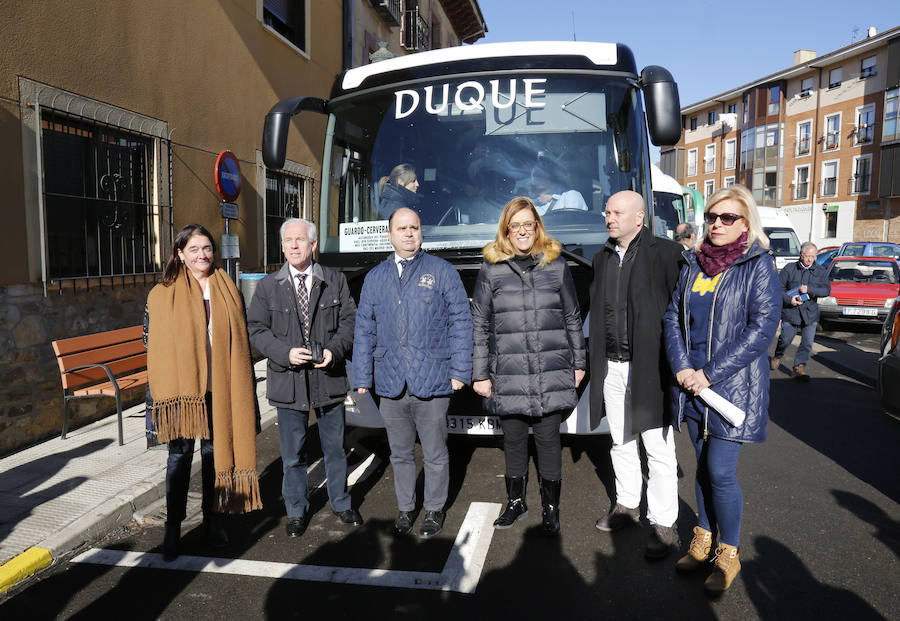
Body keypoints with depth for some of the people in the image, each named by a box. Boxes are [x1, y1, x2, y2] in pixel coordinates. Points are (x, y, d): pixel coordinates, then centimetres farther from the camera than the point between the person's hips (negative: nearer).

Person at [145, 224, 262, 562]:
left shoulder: (227, 289, 7)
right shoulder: (163, 294, 1)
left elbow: (240, 339, 9)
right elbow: (154, 343, 1)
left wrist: (242, 386, 5)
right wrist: (162, 392, -5)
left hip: (219, 387, 2)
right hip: (181, 387, -2)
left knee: (214, 451, 12)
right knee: (179, 455, 4)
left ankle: (212, 517, 27)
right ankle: (173, 528, 17)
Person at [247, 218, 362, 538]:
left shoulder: (335, 280, 3)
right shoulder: (268, 286, 2)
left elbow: (349, 320, 2)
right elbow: (256, 329, 1)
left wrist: (334, 350, -15)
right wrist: (285, 353, -15)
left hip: (329, 377, 1)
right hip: (288, 380, 0)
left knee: (335, 447, 15)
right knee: (293, 454, 11)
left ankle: (340, 503, 36)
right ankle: (296, 511, 31)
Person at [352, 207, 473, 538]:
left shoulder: (441, 271, 0)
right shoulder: (375, 278, 10)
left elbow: (461, 322, -2)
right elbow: (364, 331, 11)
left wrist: (459, 371, -7)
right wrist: (362, 379, 6)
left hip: (432, 383, -3)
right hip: (391, 385, 3)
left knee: (435, 454, 11)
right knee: (400, 454, 16)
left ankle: (435, 510, 30)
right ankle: (405, 509, 34)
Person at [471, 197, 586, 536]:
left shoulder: (556, 266, 6)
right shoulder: (491, 270, 3)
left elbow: (573, 318, 12)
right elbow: (479, 326, 4)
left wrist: (578, 364, 11)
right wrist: (480, 374, 3)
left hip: (552, 374, 0)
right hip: (509, 376, 0)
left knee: (548, 438, 7)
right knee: (513, 439, 11)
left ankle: (551, 507, 25)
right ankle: (516, 502, 31)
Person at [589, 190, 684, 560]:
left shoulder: (666, 253, -8)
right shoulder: (602, 259, 13)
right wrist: (595, 361, 13)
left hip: (649, 366, -6)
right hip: (611, 367, 6)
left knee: (658, 449, 2)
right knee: (621, 442, 18)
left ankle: (664, 524, 16)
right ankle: (627, 504, 35)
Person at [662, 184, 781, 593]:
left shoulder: (759, 266, -6)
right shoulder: (693, 263, 8)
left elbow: (762, 330, -13)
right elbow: (673, 316, 7)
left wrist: (710, 374, -16)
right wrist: (682, 367, -8)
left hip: (733, 387, -5)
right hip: (692, 383, 5)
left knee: (720, 471, -2)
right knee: (703, 465, 15)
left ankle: (728, 553, 19)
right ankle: (704, 539, 32)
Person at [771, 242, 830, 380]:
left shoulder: (821, 271, 6)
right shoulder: (790, 268, 1)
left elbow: (827, 290, -4)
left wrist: (809, 289, -17)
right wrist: (789, 299, -13)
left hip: (810, 313, 2)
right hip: (790, 312, -1)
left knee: (807, 343, -2)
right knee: (785, 339, 3)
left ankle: (799, 367, 8)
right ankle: (777, 356, 32)